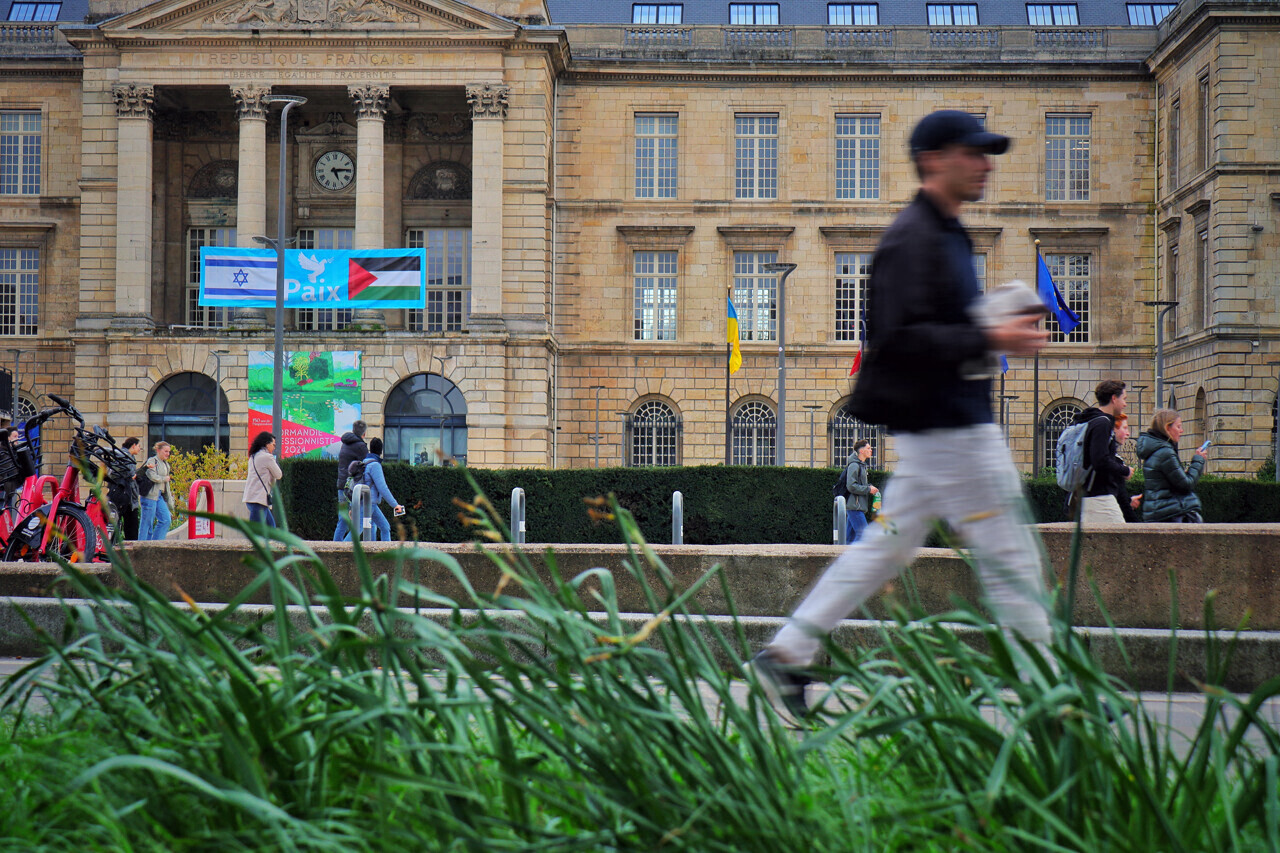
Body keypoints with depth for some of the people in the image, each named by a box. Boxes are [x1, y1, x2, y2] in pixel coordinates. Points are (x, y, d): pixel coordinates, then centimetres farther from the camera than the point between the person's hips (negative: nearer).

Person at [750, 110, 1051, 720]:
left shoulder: (947, 234, 19)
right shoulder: (912, 239, -14)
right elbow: (900, 337, -23)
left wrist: (999, 331, 11)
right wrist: (989, 339, -23)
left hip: (945, 419, 11)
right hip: (943, 423, -11)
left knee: (888, 544, 13)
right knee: (1010, 556, -4)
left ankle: (786, 656, 16)